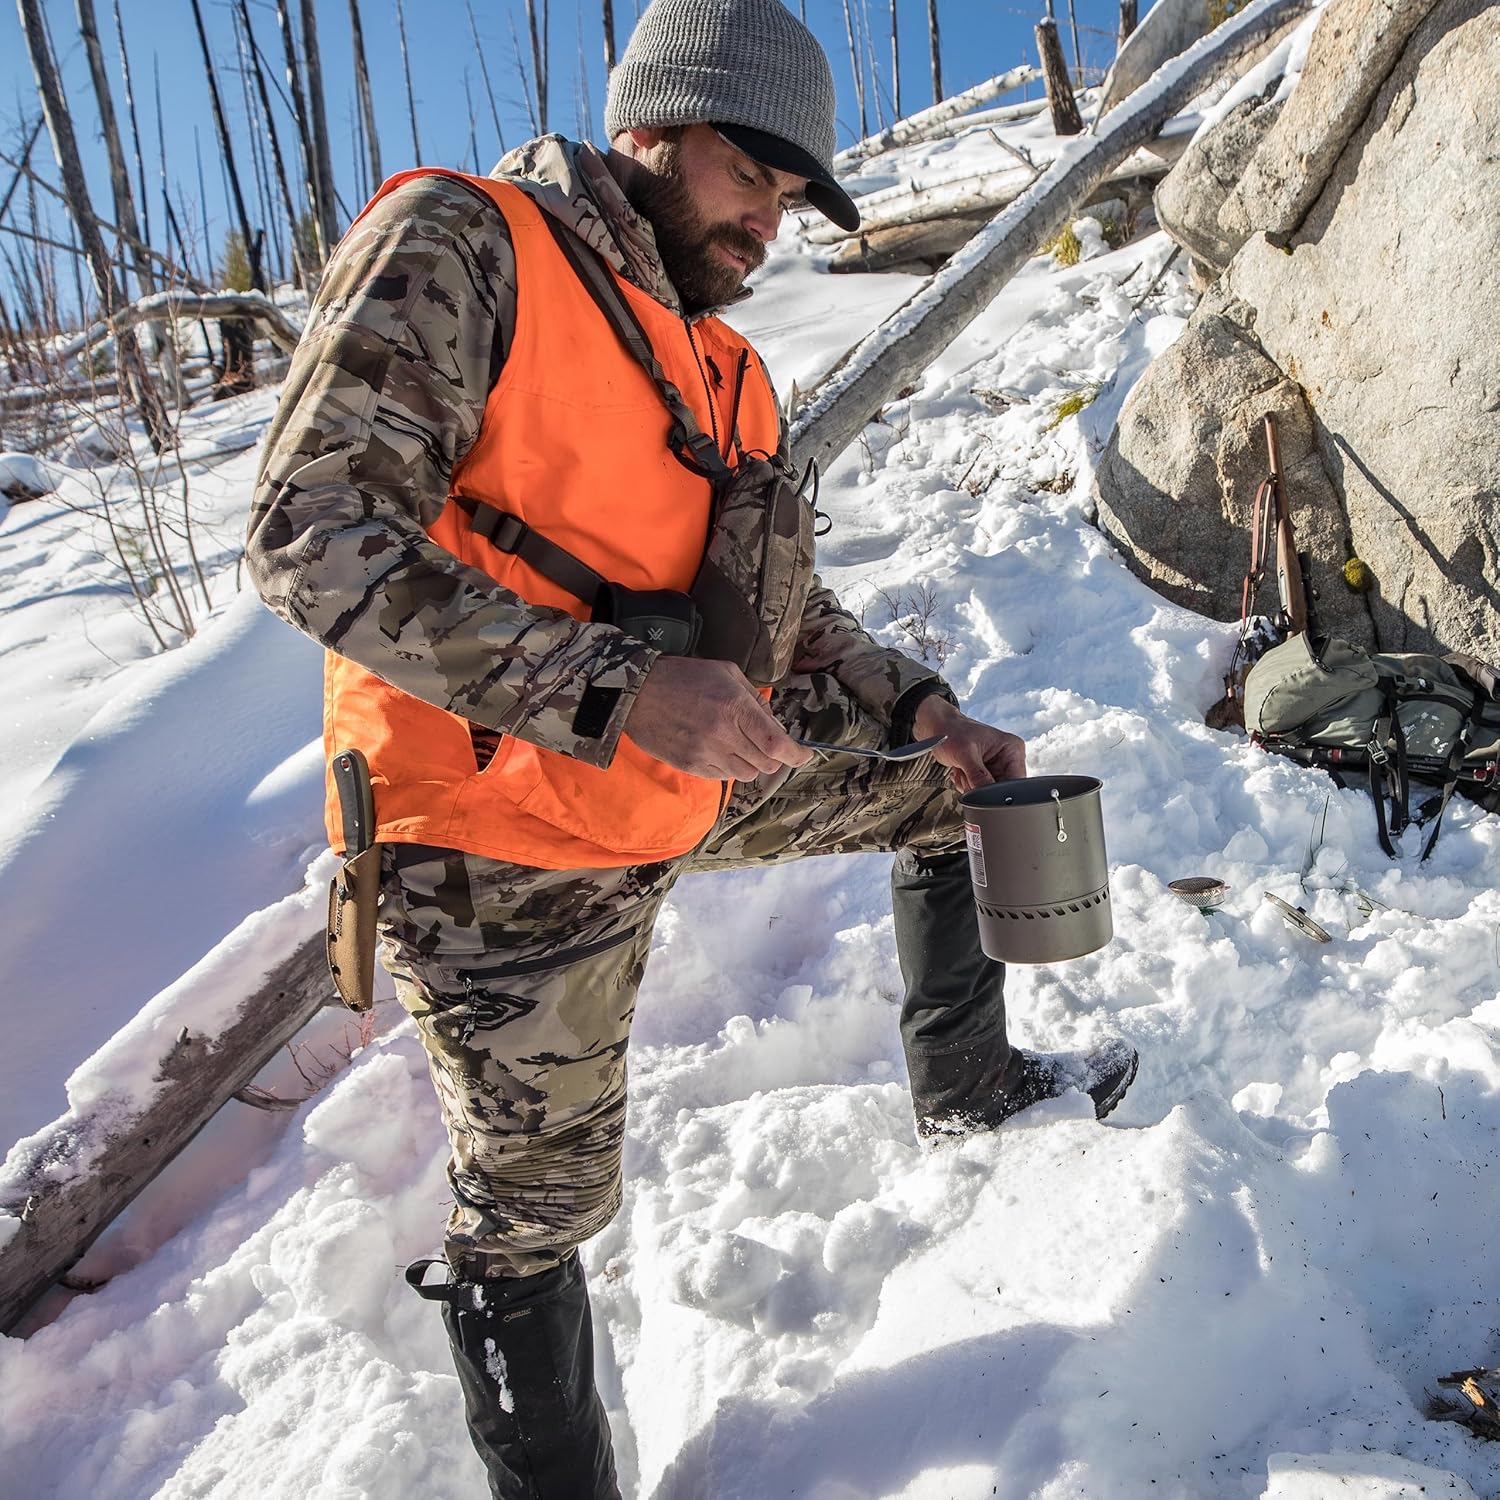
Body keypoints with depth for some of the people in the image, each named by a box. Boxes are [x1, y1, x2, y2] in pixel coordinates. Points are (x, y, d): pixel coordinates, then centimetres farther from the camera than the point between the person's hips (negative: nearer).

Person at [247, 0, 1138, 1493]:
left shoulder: (724, 367, 11)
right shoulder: (458, 245, -12)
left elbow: (785, 605, 18)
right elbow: (312, 538, -23)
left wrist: (923, 711, 1)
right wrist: (618, 689, -30)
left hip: (695, 782, 8)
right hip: (510, 843, -7)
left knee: (956, 792, 19)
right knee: (535, 1203, 5)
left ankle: (965, 1085, 39)